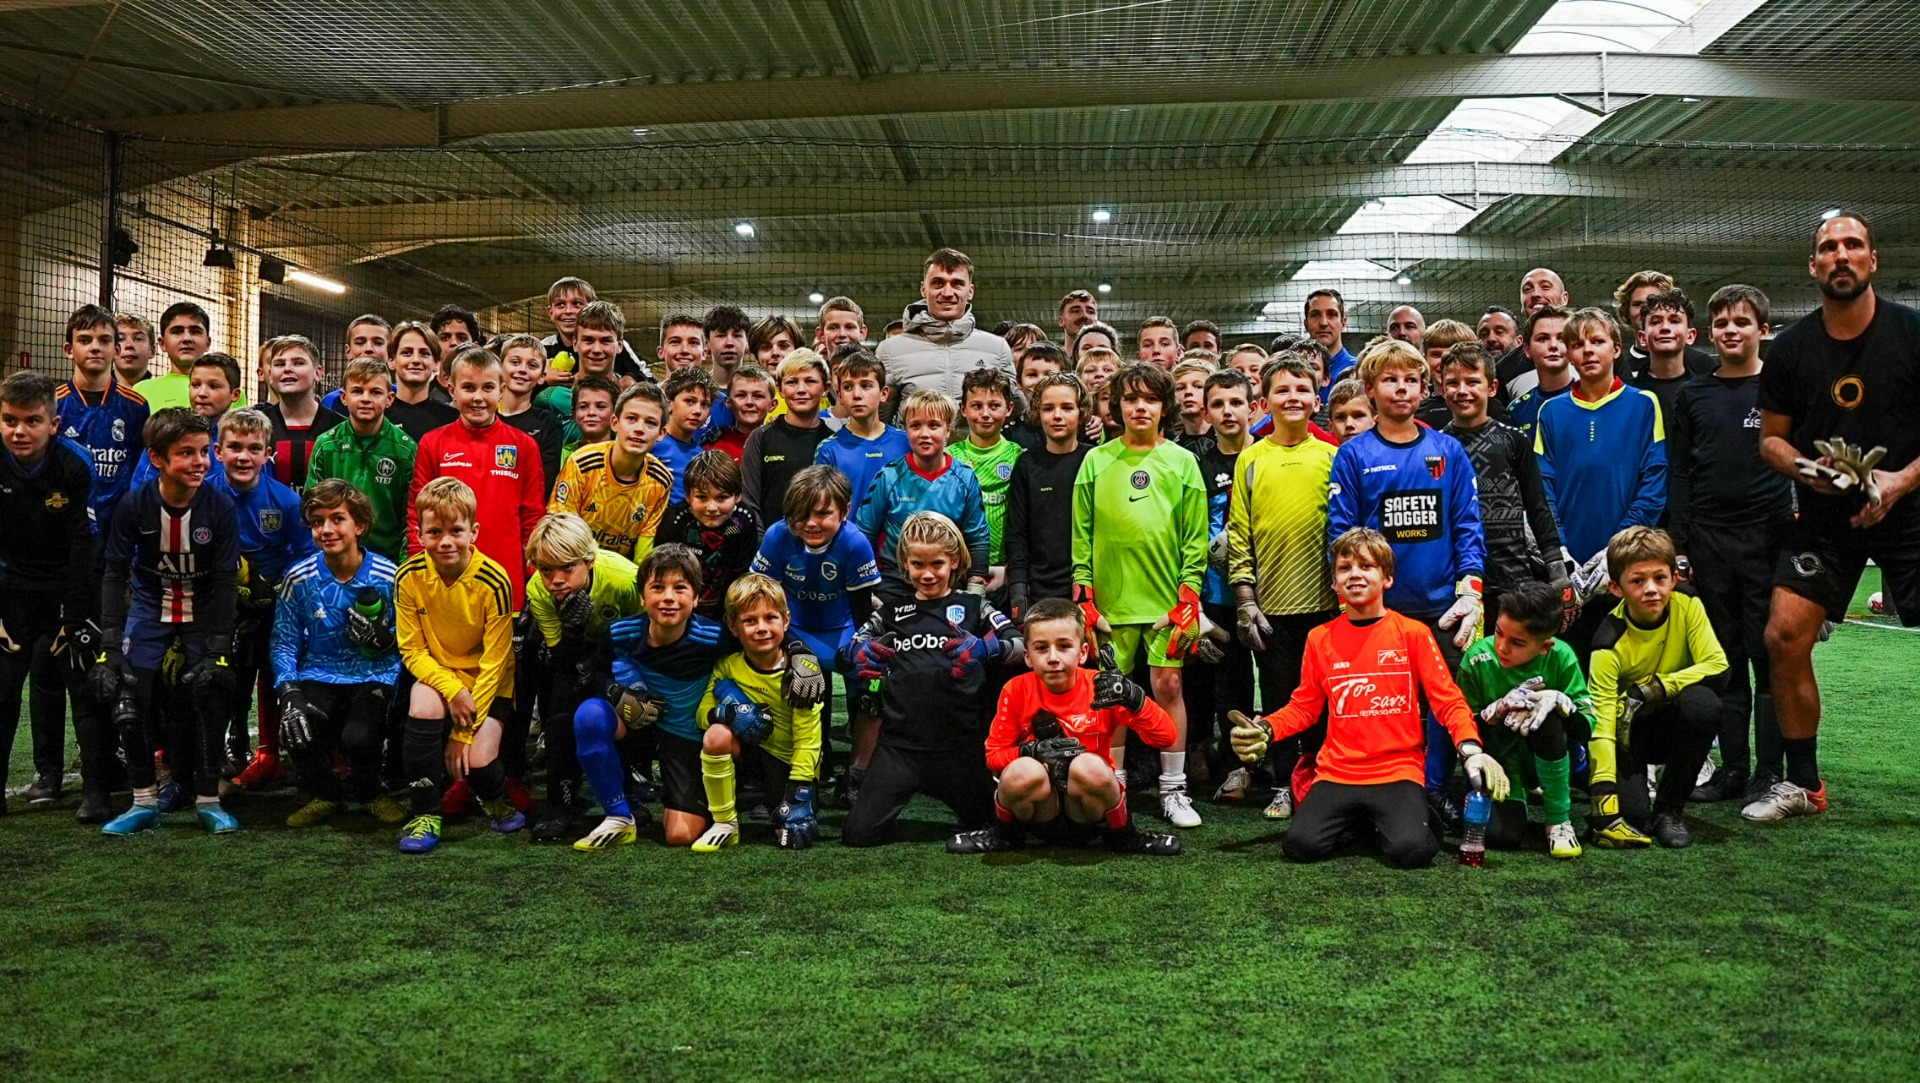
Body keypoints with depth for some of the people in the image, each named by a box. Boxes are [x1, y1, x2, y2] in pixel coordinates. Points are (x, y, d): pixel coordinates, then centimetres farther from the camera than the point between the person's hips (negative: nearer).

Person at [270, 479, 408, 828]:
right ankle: (324, 795, 8)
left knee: (358, 738, -28)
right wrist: (289, 696, -14)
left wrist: (384, 639, -21)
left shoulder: (388, 577, -7)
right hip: (318, 676, 2)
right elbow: (284, 643, 0)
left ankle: (368, 793, 10)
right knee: (296, 729, -26)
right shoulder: (299, 577, -1)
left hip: (374, 676, -2)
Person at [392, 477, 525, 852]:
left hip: (488, 684, -2)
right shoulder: (409, 576, -13)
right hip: (435, 674, 2)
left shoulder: (494, 581, -21)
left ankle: (496, 799, 17)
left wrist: (465, 730, -18)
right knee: (424, 703, -31)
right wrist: (452, 691, -25)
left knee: (475, 760, -22)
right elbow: (413, 651, -7)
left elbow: (495, 661, -16)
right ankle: (425, 816, -15)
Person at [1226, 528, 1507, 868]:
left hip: (1398, 771, -2)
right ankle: (1354, 820, 12)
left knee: (1410, 850, -28)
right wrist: (1265, 730, -5)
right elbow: (1304, 706, 14)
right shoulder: (1320, 638, 7)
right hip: (1338, 773, 2)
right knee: (1300, 844, -21)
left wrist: (1471, 749, -20)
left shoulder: (1413, 632, 1)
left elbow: (1448, 700, -1)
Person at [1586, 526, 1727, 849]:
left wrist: (1653, 689, -31)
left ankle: (1670, 809, -14)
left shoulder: (1687, 606, -16)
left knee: (1702, 702, -33)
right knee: (1631, 813, -26)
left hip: (1671, 721, 3)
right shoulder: (1610, 645, -25)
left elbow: (1717, 664, -21)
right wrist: (1604, 806, -38)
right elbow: (1601, 723, -30)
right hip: (1629, 730, -3)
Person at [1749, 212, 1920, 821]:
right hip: (1824, 515, 2)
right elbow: (1771, 439, 9)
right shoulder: (1791, 348, 2)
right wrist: (1807, 468, -11)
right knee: (1783, 637, -7)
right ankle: (1803, 784, 9)